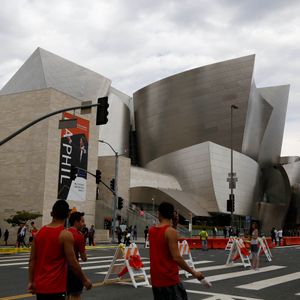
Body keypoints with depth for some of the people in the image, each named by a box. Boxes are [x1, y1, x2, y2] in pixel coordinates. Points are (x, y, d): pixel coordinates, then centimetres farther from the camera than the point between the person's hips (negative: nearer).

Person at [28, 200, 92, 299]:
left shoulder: (39, 232, 4)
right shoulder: (66, 235, -13)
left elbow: (32, 260, 6)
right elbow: (72, 262, -14)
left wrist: (31, 281, 13)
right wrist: (85, 280, -2)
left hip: (40, 285, 6)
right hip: (55, 287, -6)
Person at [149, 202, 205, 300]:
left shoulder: (151, 230, 5)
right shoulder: (171, 231, -15)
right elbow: (176, 257, -21)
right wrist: (193, 272, -12)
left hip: (156, 279, 7)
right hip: (169, 279, -7)